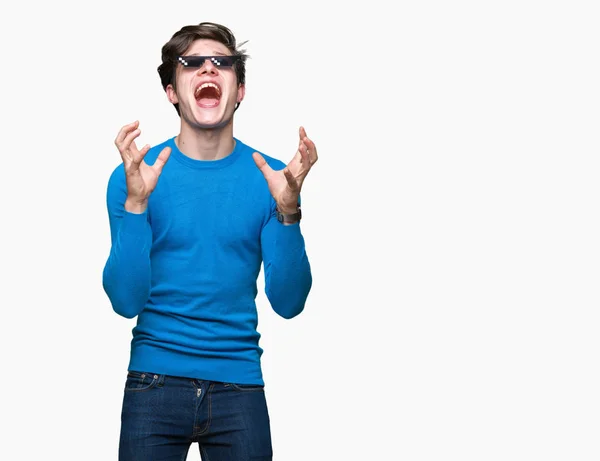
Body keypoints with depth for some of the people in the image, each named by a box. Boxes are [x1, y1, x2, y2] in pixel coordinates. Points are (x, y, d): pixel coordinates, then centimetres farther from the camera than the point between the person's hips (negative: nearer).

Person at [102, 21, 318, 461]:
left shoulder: (270, 176, -2)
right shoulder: (135, 175, -4)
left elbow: (288, 303, -7)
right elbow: (127, 301, -11)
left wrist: (287, 209, -20)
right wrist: (136, 202, -22)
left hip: (239, 384, 1)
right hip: (155, 379, -1)